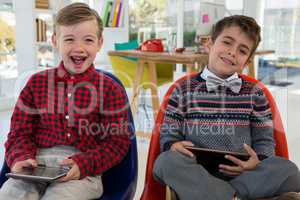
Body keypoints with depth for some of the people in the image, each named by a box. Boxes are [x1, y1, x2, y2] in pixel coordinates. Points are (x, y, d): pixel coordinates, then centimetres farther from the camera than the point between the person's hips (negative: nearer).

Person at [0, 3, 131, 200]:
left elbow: (117, 141, 0)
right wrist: (21, 158, -10)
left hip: (84, 170, -2)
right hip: (37, 165, 3)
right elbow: (20, 132, 12)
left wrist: (83, 164, -16)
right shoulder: (37, 83, 11)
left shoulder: (110, 89, 4)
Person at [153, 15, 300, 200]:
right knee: (166, 161, -31)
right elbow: (168, 136, 9)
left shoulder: (254, 93, 11)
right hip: (197, 172, -1)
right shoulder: (184, 89, 8)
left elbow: (265, 141, 10)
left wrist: (258, 162, -12)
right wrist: (174, 146, -15)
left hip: (241, 173, 1)